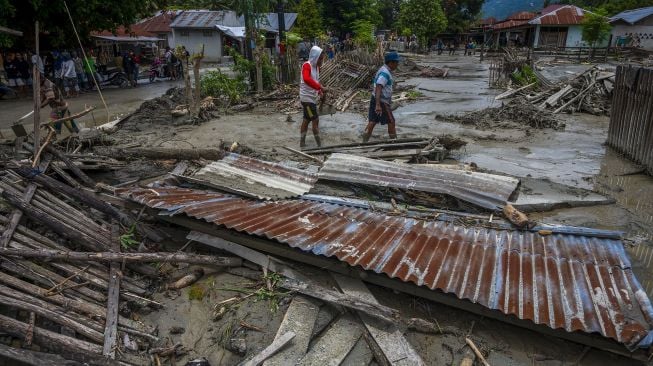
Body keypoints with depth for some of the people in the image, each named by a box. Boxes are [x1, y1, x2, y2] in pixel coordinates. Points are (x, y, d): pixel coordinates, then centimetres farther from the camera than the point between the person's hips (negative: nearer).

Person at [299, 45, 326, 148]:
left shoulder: (316, 67, 10)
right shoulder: (307, 66, -18)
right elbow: (307, 79, -37)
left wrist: (320, 93, 8)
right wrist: (320, 87, -40)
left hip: (312, 97, 9)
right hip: (307, 98, -9)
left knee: (306, 120, 14)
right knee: (315, 120, -6)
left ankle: (302, 143, 23)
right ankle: (319, 144, 2)